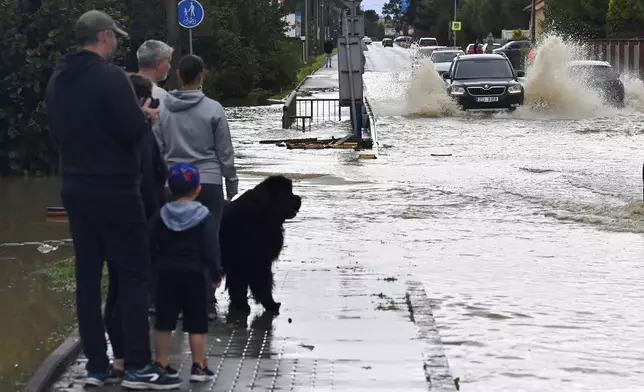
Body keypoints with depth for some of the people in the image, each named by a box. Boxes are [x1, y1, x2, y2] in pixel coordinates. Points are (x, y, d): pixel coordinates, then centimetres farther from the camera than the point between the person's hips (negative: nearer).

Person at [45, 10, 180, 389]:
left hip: (75, 188, 7)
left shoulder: (58, 81, 8)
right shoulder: (111, 77, -17)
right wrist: (146, 116, 2)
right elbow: (133, 131, -20)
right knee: (132, 273, -1)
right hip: (115, 190, -7)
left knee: (89, 275, 9)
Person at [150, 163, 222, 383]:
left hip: (165, 273, 3)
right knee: (196, 324, 3)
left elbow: (153, 247, 5)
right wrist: (216, 273, -1)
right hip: (193, 274, -3)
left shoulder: (161, 216, 3)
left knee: (163, 323, 9)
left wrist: (155, 270, 15)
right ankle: (199, 366, 3)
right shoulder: (204, 217, -7)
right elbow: (210, 249, -9)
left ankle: (162, 364, 11)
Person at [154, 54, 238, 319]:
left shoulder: (163, 110, -1)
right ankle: (207, 301, 1)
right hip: (209, 183, -2)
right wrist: (232, 183, 11)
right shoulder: (213, 109, -6)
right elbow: (225, 152, 0)